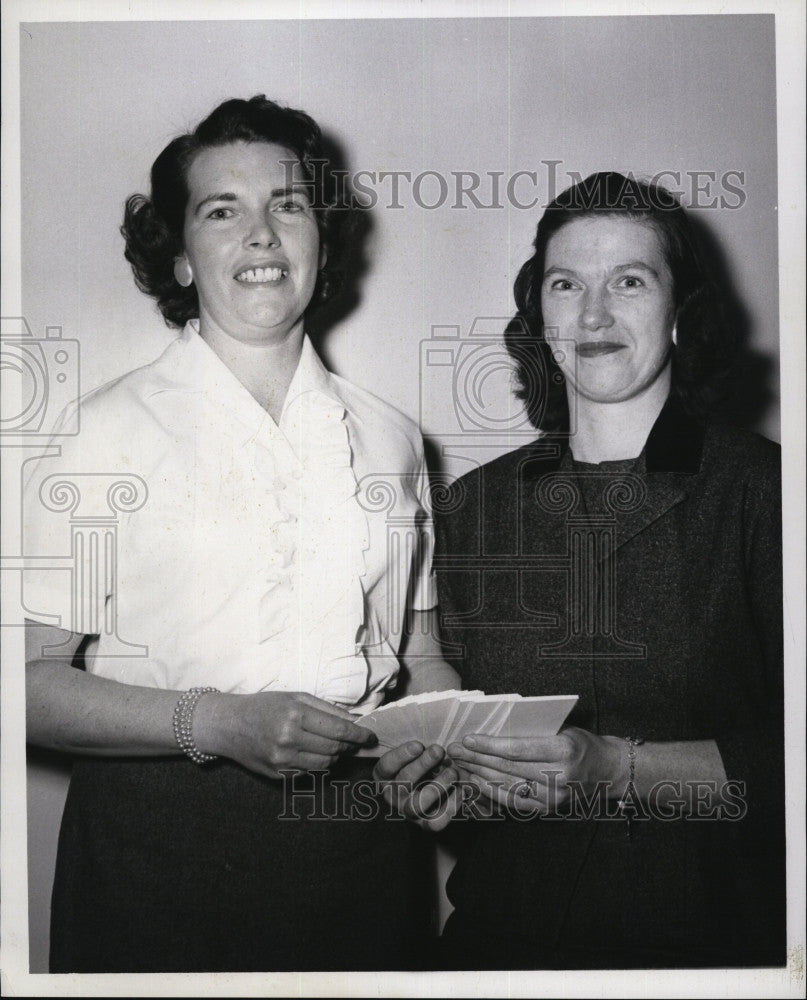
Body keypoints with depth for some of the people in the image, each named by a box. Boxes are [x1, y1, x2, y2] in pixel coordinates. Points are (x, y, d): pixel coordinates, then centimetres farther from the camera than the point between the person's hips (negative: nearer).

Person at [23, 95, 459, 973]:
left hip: (361, 841, 4)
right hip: (160, 846, -3)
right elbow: (30, 677, -10)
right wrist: (216, 722, -21)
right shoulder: (104, 431, -4)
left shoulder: (388, 438, 8)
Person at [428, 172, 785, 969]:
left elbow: (784, 756, -12)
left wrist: (617, 769, -21)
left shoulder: (761, 489, -9)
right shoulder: (472, 507, 2)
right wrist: (442, 769, -10)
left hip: (705, 932, -2)